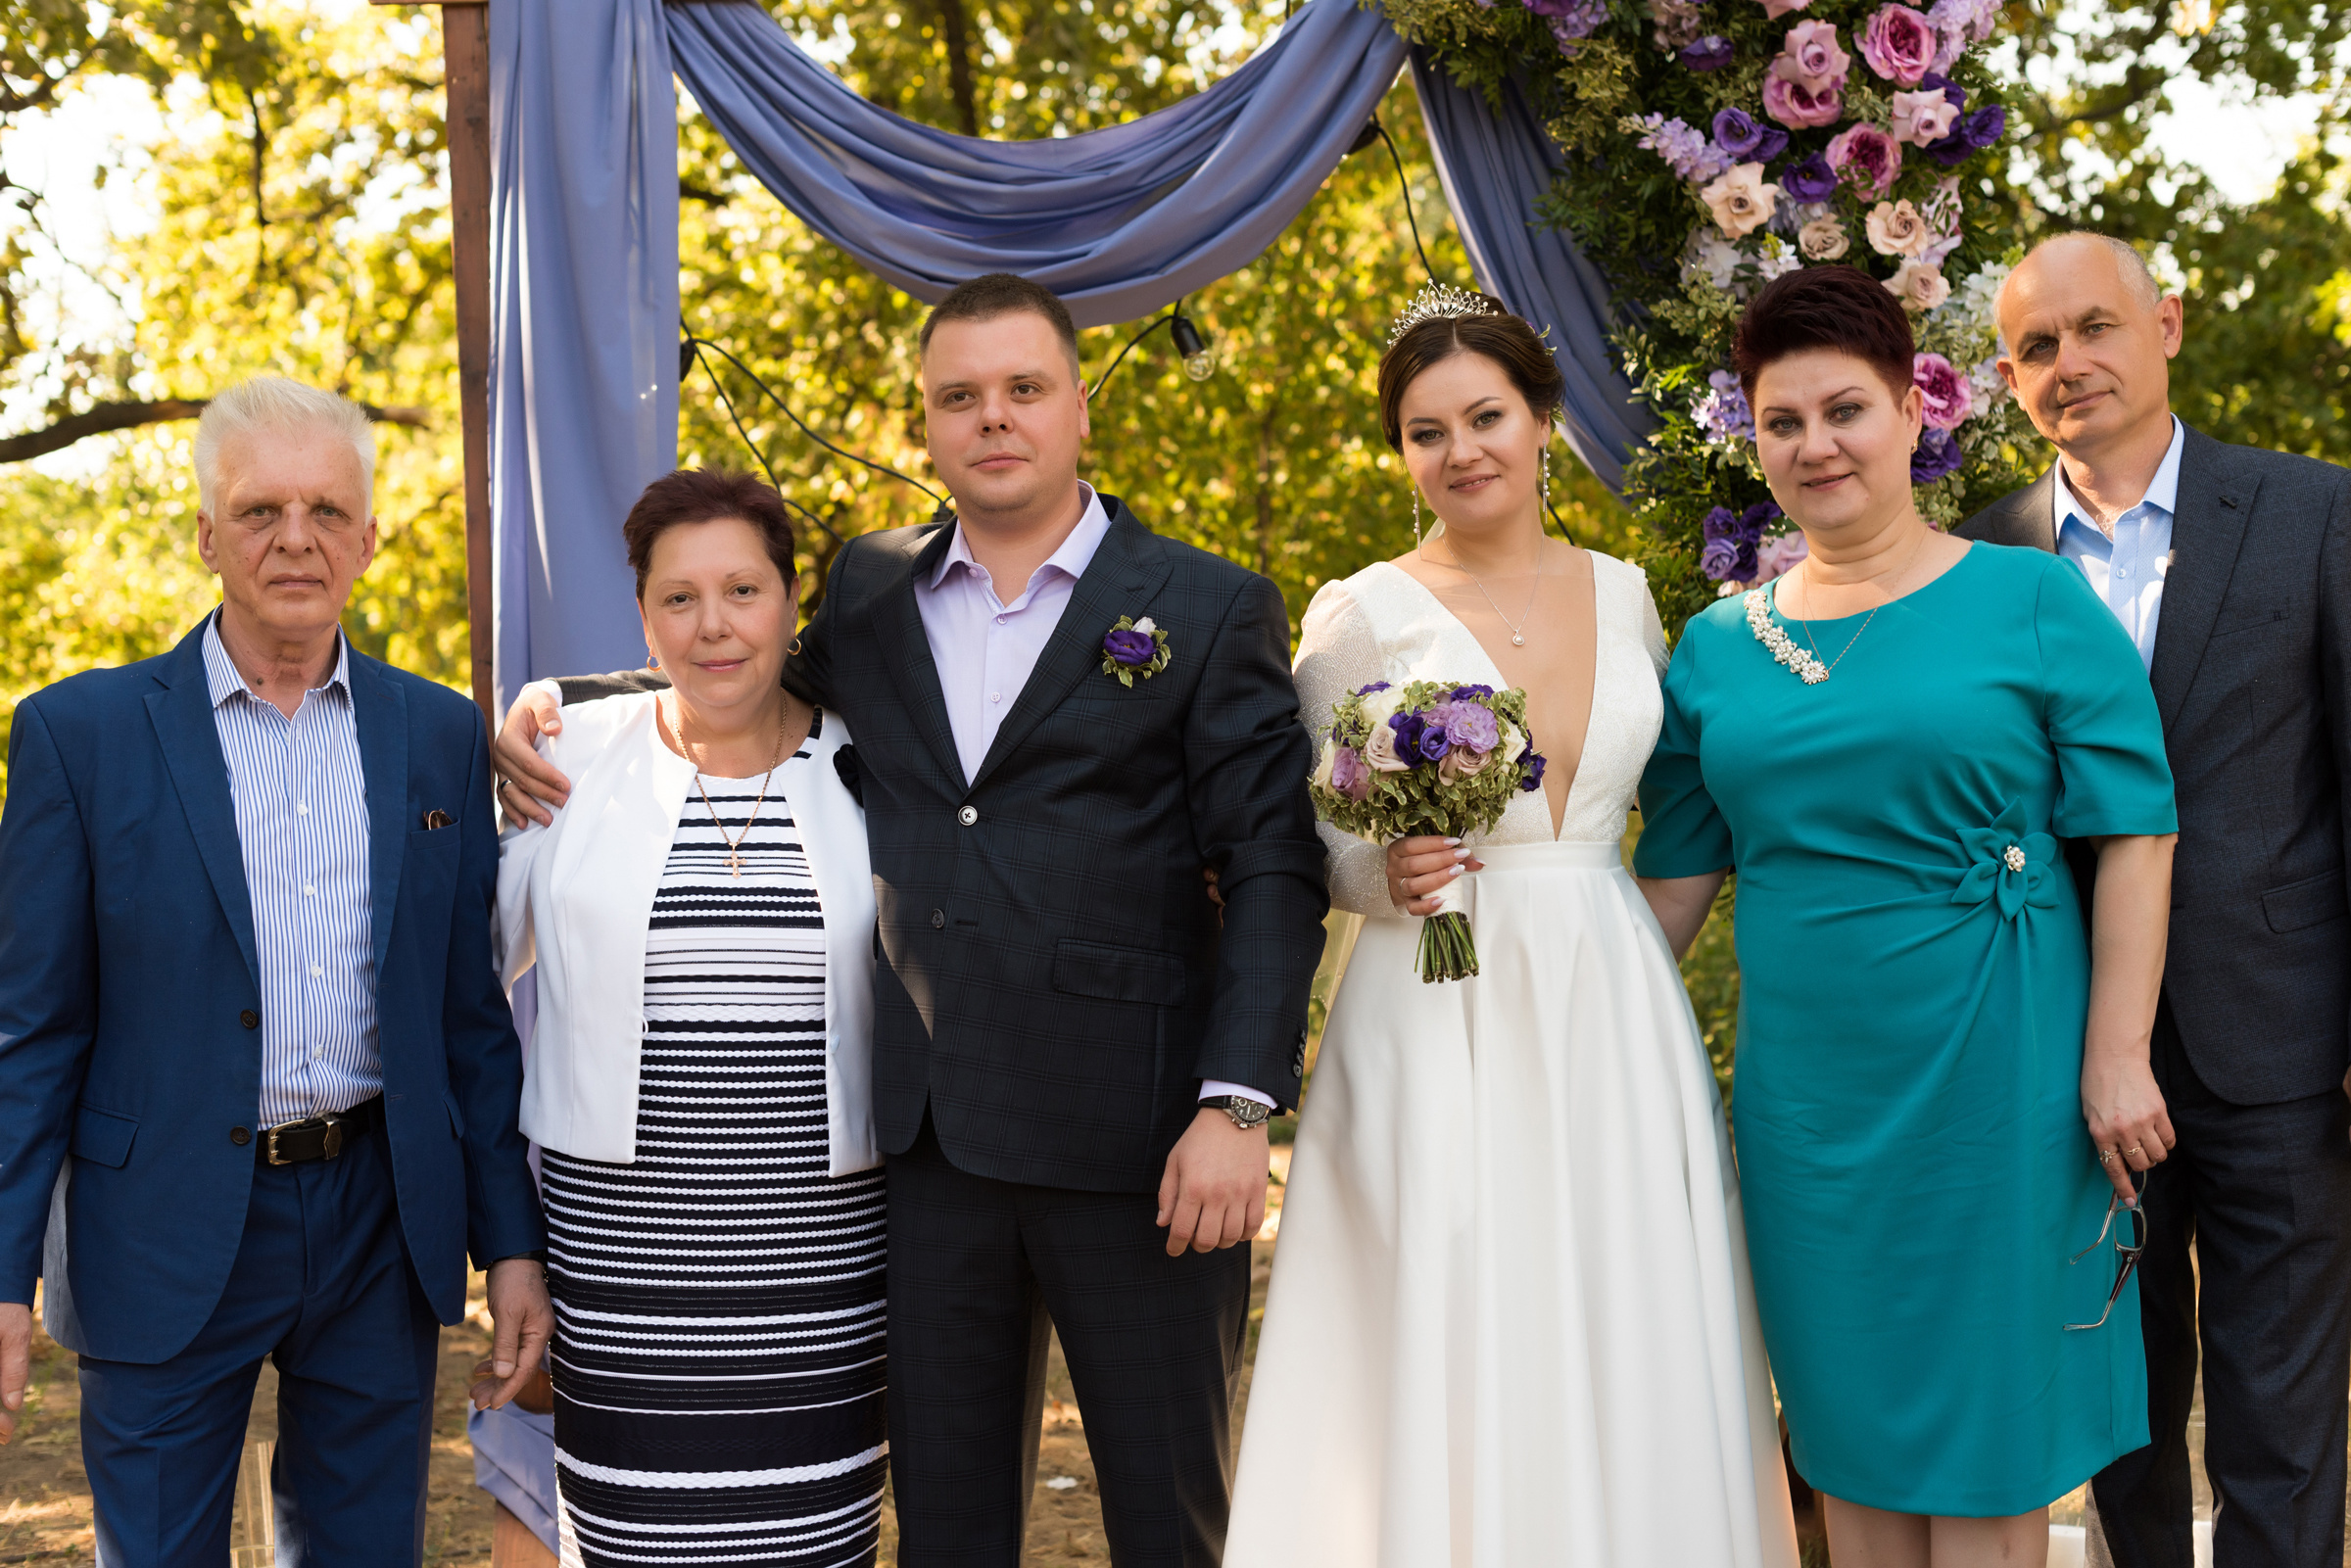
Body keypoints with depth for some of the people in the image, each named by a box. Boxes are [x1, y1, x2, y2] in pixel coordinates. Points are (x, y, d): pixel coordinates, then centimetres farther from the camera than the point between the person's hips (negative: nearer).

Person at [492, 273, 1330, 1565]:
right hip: (927, 1136, 4)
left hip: (1135, 1143, -3)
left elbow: (1273, 869, -5)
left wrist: (1236, 1107, -15)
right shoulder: (870, 590, 11)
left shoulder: (1211, 611, 0)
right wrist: (555, 704, 8)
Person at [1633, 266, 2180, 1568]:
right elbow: (1675, 875, 11)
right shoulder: (1716, 646, 7)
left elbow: (2134, 834, -5)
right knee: (1851, 1425, 14)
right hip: (1803, 1080, 4)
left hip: (1990, 1066, -3)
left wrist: (2116, 1056, -11)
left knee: (1986, 1423, 7)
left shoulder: (2032, 602, -3)